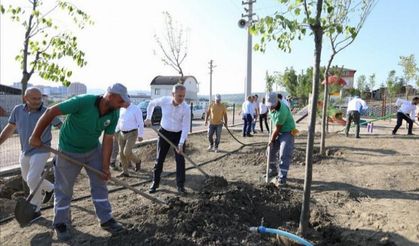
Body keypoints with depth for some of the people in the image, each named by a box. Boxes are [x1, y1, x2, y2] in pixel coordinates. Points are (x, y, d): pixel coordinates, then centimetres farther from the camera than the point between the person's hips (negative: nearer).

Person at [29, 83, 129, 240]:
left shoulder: (114, 114, -16)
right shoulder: (83, 102, -33)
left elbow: (107, 140, -10)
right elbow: (51, 112, -24)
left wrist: (105, 167, -11)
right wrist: (36, 136, -17)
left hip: (94, 150, 5)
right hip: (69, 151, -4)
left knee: (100, 183, 7)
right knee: (64, 189, 8)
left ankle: (106, 220, 20)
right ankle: (60, 224, 28)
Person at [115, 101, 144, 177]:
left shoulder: (136, 109, -11)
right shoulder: (121, 109, 8)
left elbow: (140, 123, -11)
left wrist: (140, 135, -12)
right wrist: (117, 131, 18)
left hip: (132, 133, -6)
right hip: (121, 133, 7)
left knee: (127, 152, -15)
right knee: (121, 153, 5)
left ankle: (137, 161, 15)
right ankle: (125, 172, 16)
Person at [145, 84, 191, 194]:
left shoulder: (186, 108, -22)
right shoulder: (164, 100, -17)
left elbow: (186, 127, -20)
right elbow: (151, 103, 6)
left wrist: (181, 143, -25)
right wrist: (148, 118, 7)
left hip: (179, 134, -1)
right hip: (164, 132, 2)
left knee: (180, 160, -2)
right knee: (159, 159, 7)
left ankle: (180, 185, 10)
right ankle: (155, 183, 22)